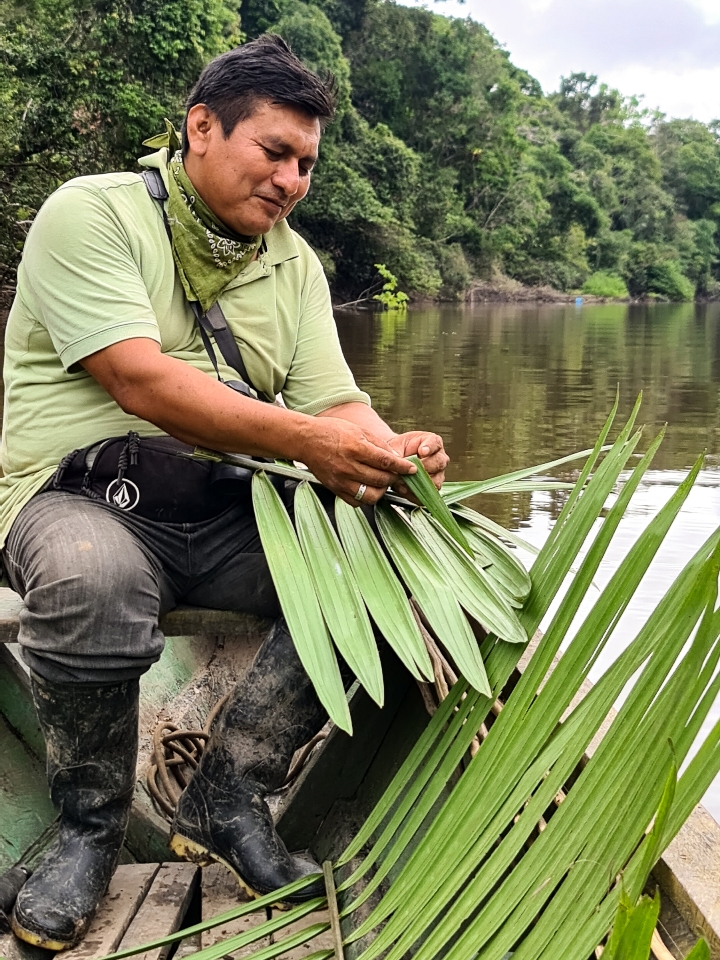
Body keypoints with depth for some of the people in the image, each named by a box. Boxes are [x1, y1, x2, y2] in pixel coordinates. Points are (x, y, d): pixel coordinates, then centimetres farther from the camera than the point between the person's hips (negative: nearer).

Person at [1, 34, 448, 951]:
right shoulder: (92, 213, -5)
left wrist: (389, 450, -19)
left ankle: (225, 800, -7)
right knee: (92, 577, -38)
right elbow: (140, 380, -20)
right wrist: (307, 441, -29)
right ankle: (89, 825, -9)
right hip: (84, 495, -5)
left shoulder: (293, 263, 14)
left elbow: (335, 401, 6)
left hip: (229, 515, 5)